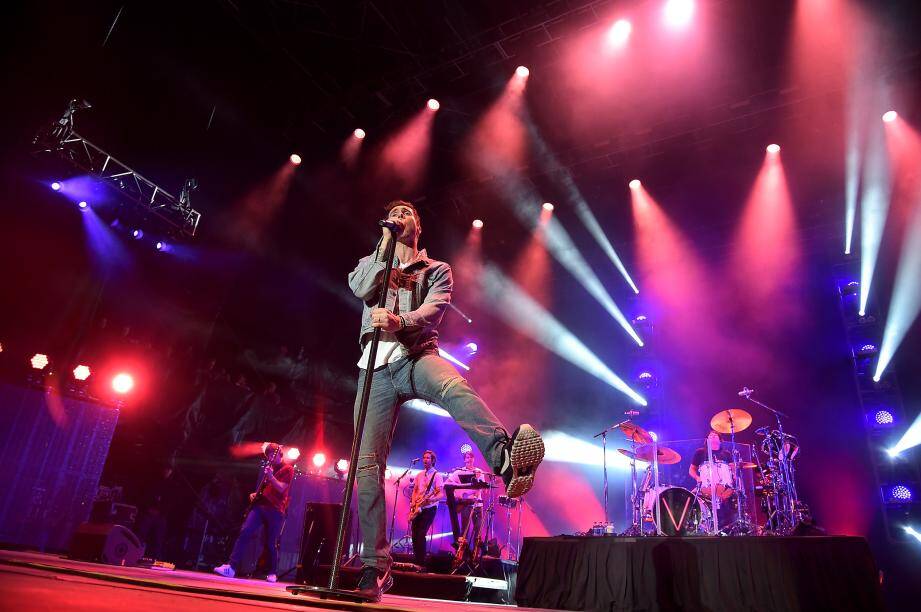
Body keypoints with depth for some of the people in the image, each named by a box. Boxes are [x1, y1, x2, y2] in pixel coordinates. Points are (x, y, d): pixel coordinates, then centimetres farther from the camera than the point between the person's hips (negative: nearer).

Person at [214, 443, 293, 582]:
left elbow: (281, 488, -12)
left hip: (275, 510, -6)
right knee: (244, 532, -13)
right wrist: (255, 494, 14)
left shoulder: (288, 469, 0)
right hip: (259, 505, 6)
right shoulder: (270, 467, 23)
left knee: (271, 543, -2)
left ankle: (272, 573, 14)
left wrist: (270, 476, -25)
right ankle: (231, 566, -15)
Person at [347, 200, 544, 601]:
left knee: (454, 387, -39)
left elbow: (432, 310, -4)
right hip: (376, 367, 3)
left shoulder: (436, 270, 18)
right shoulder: (371, 263, 25)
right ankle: (375, 566, 1)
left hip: (416, 356, -2)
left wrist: (398, 320, -26)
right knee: (368, 464, -6)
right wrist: (386, 243, 5)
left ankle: (507, 460, -64)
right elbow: (362, 288, 0)